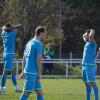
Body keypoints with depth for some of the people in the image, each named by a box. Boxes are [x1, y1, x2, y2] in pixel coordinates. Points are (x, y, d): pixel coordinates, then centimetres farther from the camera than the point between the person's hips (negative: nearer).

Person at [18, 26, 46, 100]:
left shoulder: (30, 42, 16)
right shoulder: (39, 44, -11)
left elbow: (24, 57, 19)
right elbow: (39, 59, -16)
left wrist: (24, 71, 23)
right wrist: (39, 73, -11)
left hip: (27, 71, 9)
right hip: (32, 72, -9)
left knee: (40, 92, 9)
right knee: (26, 92, -7)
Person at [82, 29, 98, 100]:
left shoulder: (92, 43, -7)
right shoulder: (87, 43, 18)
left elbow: (91, 35, -27)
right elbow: (83, 36, 39)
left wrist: (92, 31, -8)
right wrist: (85, 34, 22)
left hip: (90, 66, -9)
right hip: (84, 65, 9)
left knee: (92, 83, -12)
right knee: (87, 83, 9)